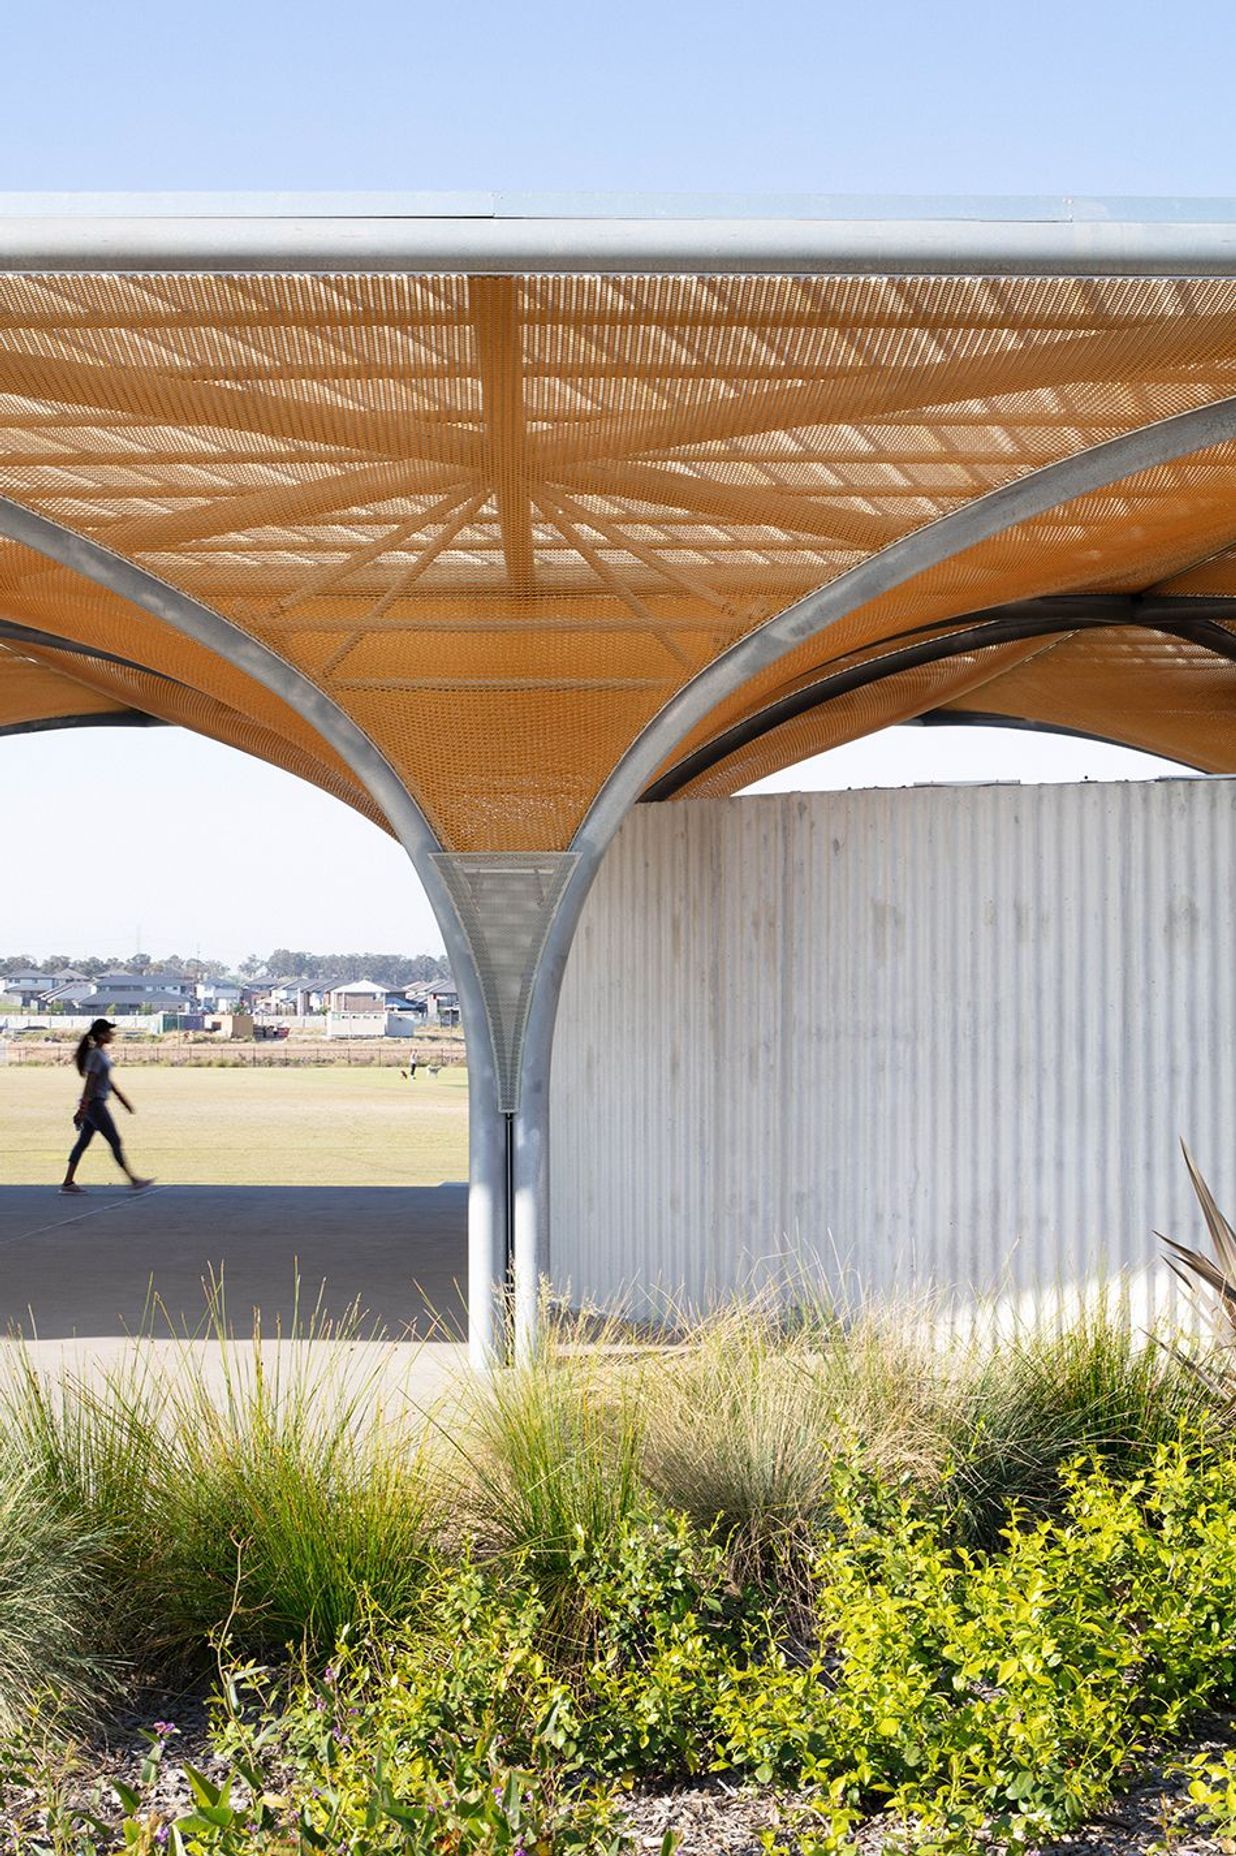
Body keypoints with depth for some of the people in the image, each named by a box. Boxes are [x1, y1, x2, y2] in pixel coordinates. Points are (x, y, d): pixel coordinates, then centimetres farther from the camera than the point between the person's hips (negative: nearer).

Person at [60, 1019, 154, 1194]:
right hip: (94, 1104, -10)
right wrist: (83, 1110, -21)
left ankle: (68, 1182, 12)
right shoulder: (95, 1055, -16)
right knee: (115, 1141, -5)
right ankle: (133, 1180, -1)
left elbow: (107, 1080, 22)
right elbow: (89, 1083, -19)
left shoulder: (102, 1053, 14)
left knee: (83, 1142, 10)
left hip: (98, 1103, 10)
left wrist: (121, 1097, 23)